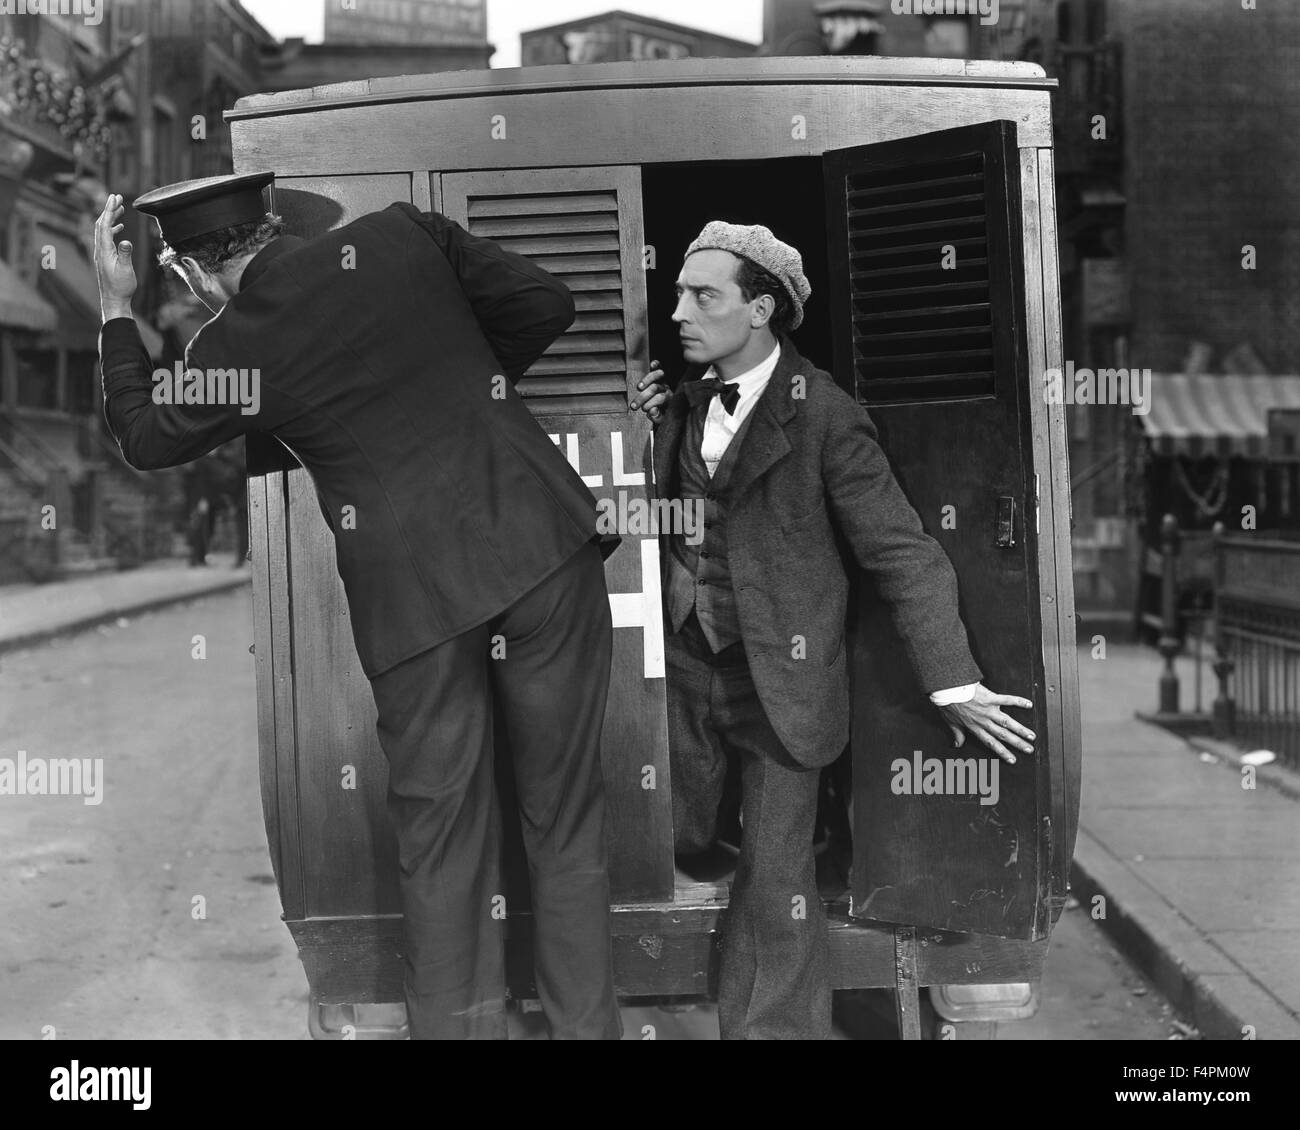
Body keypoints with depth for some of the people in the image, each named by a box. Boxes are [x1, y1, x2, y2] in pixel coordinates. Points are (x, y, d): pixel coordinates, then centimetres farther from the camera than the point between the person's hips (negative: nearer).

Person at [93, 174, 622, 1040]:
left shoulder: (233, 348, 0)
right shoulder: (406, 234, 4)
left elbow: (144, 436, 18)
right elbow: (547, 303, 9)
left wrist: (118, 308, 24)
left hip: (410, 594, -2)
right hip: (539, 546, 2)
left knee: (442, 850, 12)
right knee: (566, 823, 13)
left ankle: (457, 1025, 21)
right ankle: (587, 1023, 23)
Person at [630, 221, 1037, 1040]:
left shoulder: (824, 416, -14)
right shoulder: (686, 401, 5)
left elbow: (901, 551, -14)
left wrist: (953, 684, -19)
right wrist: (661, 429, -4)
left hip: (777, 678, -5)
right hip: (684, 665, 6)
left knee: (776, 885, 2)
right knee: (667, 849, 11)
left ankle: (776, 1026, 20)